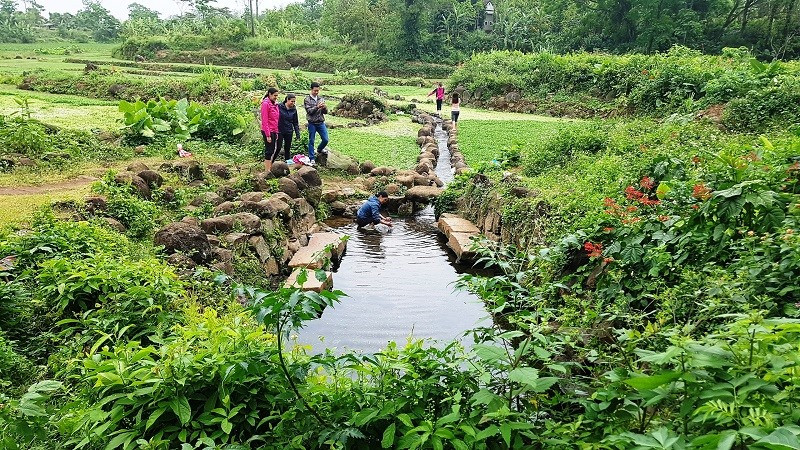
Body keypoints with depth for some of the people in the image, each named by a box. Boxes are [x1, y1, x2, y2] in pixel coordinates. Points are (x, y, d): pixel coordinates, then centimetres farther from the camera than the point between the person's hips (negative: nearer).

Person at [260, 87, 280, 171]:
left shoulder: (275, 104, 11)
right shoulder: (265, 104, -13)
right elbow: (264, 121, -17)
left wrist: (276, 132, 12)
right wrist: (268, 135, -18)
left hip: (274, 131, 8)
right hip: (268, 132, -8)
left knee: (272, 150, 11)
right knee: (269, 151, -4)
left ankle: (270, 168, 18)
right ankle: (267, 170, 2)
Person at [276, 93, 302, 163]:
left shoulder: (294, 110, 3)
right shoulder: (279, 107, -9)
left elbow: (295, 123, 9)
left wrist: (298, 134, 5)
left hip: (289, 132, 4)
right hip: (279, 131, -4)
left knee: (288, 148, 10)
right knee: (278, 148, -6)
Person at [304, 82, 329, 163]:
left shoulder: (321, 99, 9)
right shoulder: (307, 100, -2)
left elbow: (325, 112, 6)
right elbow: (309, 111, -13)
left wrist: (324, 107, -16)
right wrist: (317, 107, -26)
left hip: (321, 123, 3)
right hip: (312, 123, -3)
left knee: (325, 139, 1)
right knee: (311, 141, 2)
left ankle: (320, 149, 31)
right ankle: (312, 158, 9)